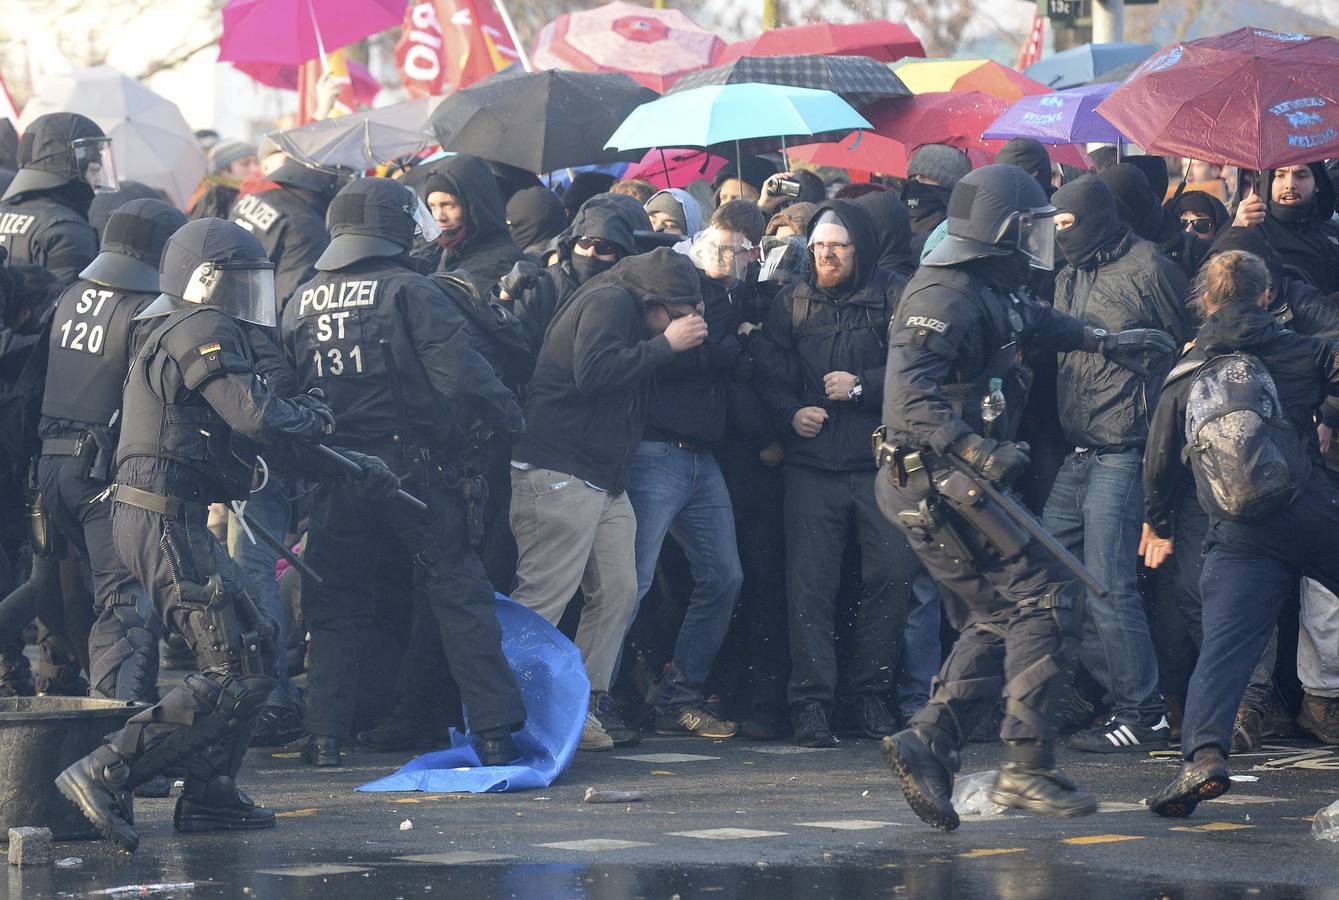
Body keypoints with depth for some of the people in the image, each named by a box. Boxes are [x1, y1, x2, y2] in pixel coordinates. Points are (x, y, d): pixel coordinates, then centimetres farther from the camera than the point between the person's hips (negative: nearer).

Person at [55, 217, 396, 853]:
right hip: (166, 521, -11)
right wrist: (316, 416, -2)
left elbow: (244, 440, 27)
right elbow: (258, 419, -23)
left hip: (175, 522, 11)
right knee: (236, 672, -13)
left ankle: (209, 794, 18)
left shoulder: (178, 336, 22)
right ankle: (103, 776, -19)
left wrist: (348, 467, 27)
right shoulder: (204, 333, -11)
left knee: (253, 642, 18)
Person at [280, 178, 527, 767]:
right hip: (413, 469, -4)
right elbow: (461, 375, -16)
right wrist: (508, 415, -3)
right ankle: (494, 730, -1)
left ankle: (325, 736, 8)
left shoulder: (301, 304, 7)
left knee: (334, 606, 13)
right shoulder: (410, 292, -8)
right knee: (458, 597, 2)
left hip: (334, 476, 4)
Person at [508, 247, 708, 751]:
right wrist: (666, 343, -16)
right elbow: (593, 372, -24)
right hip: (558, 475, -10)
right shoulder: (608, 302, -10)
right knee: (543, 596, -13)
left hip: (605, 481, 10)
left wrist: (689, 332, 11)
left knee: (617, 594, 4)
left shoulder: (629, 311, 21)